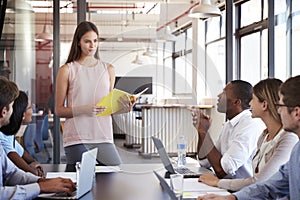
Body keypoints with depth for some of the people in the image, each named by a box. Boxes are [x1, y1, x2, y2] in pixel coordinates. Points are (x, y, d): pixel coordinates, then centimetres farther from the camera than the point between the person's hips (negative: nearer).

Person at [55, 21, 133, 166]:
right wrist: (83, 110, -16)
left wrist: (123, 108, -4)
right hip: (76, 138, -3)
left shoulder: (108, 69, 14)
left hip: (103, 137, 3)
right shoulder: (67, 70, 3)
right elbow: (59, 110, 1)